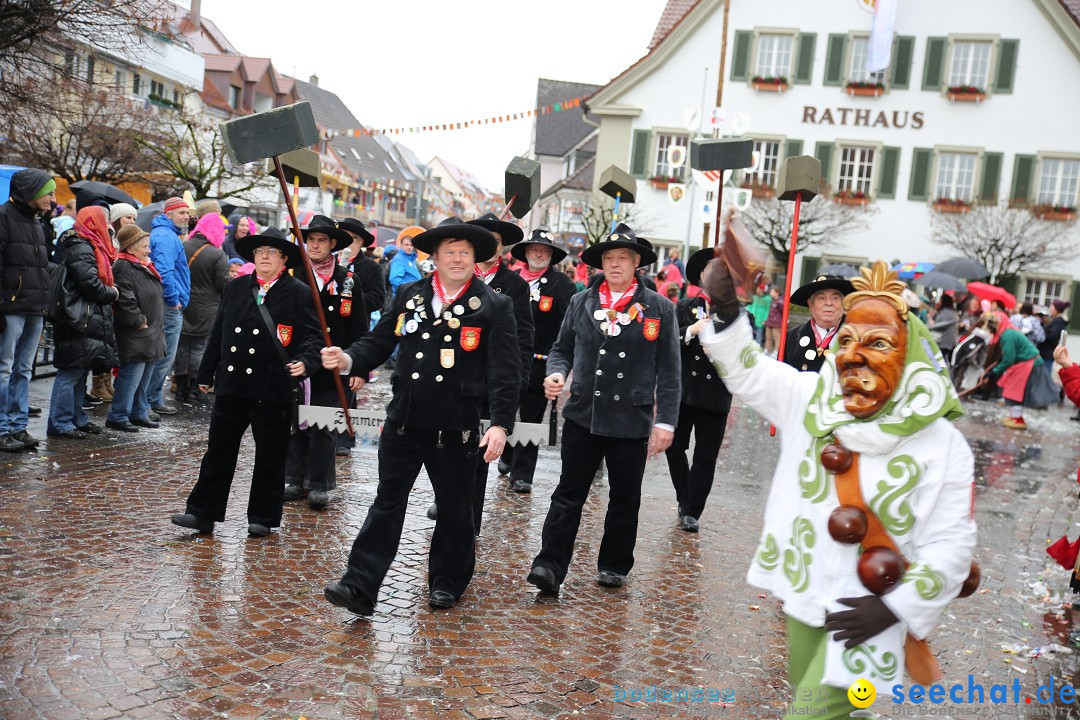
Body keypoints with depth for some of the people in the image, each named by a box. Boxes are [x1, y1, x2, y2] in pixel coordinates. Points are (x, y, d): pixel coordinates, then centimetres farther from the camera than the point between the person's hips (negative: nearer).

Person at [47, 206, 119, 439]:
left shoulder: (86, 246, 19)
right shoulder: (82, 248, -14)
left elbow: (97, 279, 23)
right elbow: (89, 284, -22)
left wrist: (110, 291, 5)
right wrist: (112, 293, -7)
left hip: (87, 321, 11)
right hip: (82, 321, -11)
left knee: (80, 371, 16)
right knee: (71, 371, -7)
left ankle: (77, 418, 24)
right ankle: (59, 423, -3)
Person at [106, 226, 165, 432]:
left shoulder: (144, 267, 17)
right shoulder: (123, 269, -16)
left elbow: (157, 298, 25)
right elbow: (125, 303, -24)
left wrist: (155, 327, 18)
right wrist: (140, 322, -16)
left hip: (151, 335, 10)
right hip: (134, 338, -10)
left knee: (144, 376, 16)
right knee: (131, 376, -7)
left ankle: (139, 413, 26)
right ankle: (117, 417, 0)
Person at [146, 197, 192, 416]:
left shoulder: (165, 234, 19)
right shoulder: (166, 236, -15)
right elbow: (164, 271, -26)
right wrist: (174, 299, -18)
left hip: (167, 306, 11)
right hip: (170, 307, -11)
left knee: (161, 354, 16)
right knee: (166, 356, -4)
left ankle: (153, 397, 24)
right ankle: (152, 400, 2)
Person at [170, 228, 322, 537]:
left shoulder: (299, 293, -3)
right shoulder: (235, 288, 10)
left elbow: (313, 335, -6)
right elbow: (218, 332, 14)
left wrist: (305, 360, -25)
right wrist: (206, 373, 15)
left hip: (273, 387, -4)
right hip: (231, 384, 4)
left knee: (270, 457, 7)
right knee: (219, 451, 10)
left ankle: (263, 517, 20)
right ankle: (202, 513, 18)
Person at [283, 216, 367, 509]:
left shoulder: (347, 280, 3)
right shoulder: (292, 276, 4)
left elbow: (358, 328, 3)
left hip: (329, 367, -1)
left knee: (323, 426, 2)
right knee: (296, 422, 9)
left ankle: (319, 485, 12)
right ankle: (296, 479, 21)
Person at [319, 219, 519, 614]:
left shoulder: (494, 307, -5)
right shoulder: (408, 295, 5)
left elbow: (505, 372, -9)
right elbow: (379, 341, 7)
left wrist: (501, 424, -16)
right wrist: (349, 360, -13)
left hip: (456, 428, -2)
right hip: (404, 420, 2)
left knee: (454, 508, 13)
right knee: (386, 503, 5)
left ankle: (447, 582, 32)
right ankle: (360, 587, 9)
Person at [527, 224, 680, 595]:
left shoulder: (660, 309, -1)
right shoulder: (581, 302, 5)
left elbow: (668, 371, -1)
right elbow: (562, 349, 12)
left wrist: (665, 421, -6)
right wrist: (556, 372, -11)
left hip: (632, 421, -1)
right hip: (583, 415, 1)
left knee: (625, 498, 12)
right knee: (568, 495, 2)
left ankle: (615, 566, 28)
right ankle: (550, 565, 6)